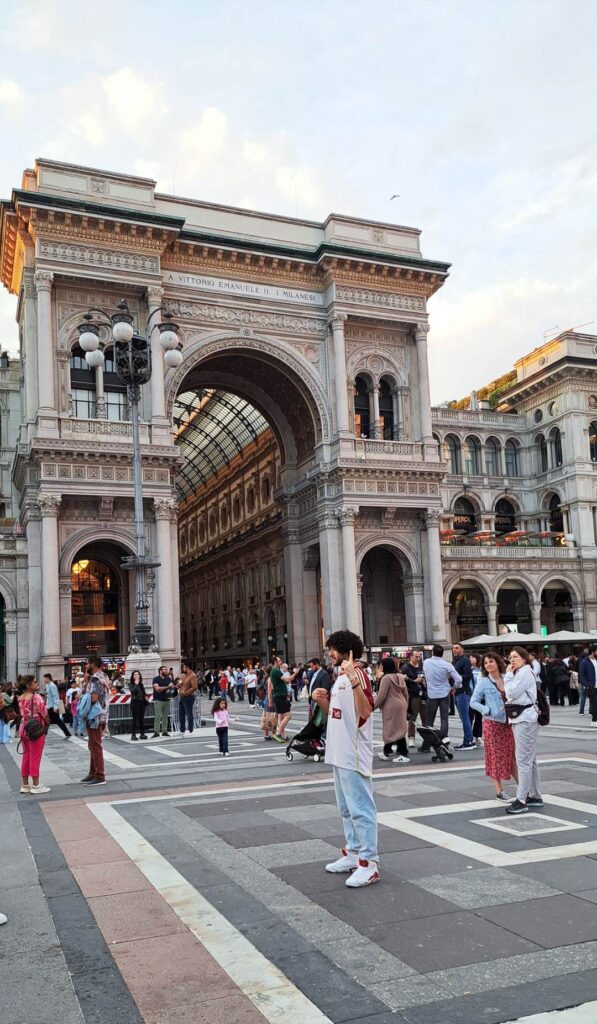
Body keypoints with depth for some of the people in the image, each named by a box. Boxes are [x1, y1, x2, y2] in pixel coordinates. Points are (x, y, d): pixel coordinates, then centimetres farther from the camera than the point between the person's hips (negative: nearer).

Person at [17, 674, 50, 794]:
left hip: (23, 729, 7)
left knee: (26, 757, 14)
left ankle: (25, 785, 21)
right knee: (35, 758, 0)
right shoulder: (36, 697, -16)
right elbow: (44, 713, -13)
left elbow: (22, 713, 7)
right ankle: (36, 786, 6)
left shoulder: (20, 698, 6)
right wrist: (47, 724, 3)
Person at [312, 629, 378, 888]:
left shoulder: (358, 675, -15)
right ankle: (353, 854, 28)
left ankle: (369, 864, 0)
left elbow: (366, 711, -29)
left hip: (353, 757, -10)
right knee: (346, 808, 17)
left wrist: (354, 678, -38)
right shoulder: (340, 677, 14)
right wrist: (322, 700, 4)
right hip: (339, 755, 10)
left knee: (361, 809, -5)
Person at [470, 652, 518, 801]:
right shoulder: (483, 682, -6)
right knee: (496, 756, 4)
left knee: (512, 755, 7)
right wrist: (489, 711, -16)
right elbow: (474, 702, -6)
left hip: (508, 722, 3)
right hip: (492, 723, -3)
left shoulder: (506, 679, 2)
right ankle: (499, 791, 13)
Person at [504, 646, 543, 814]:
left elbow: (512, 693, -19)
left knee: (523, 760, -10)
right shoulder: (520, 673, 20)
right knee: (530, 759, 15)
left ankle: (521, 800, -9)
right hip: (520, 718, 11)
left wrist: (508, 675, -10)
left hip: (525, 719, -11)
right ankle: (535, 796, 23)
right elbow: (512, 695, 22)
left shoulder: (525, 672, -12)